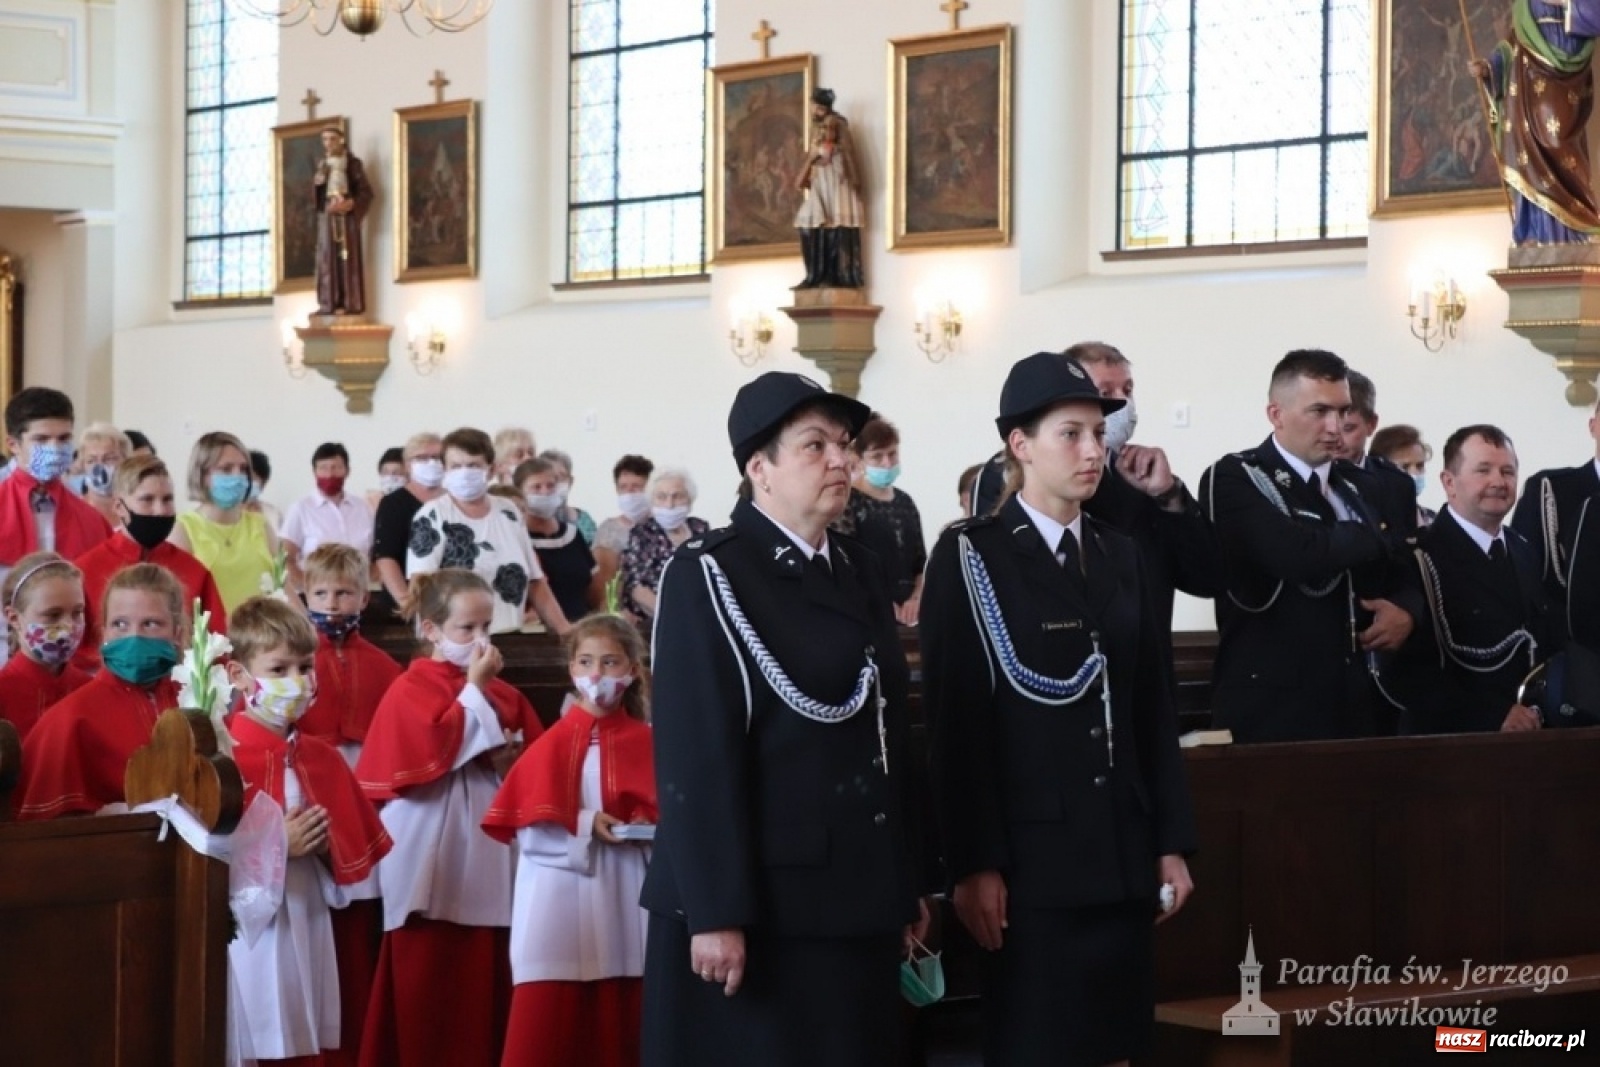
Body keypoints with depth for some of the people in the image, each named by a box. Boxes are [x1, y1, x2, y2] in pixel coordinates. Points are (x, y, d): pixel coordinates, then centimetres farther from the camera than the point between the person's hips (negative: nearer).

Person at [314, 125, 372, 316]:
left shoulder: (352, 163, 2)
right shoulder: (322, 164, 16)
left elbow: (366, 191, -3)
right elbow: (315, 191, 13)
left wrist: (349, 204, -18)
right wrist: (318, 181, -9)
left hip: (346, 214, -4)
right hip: (326, 214, 4)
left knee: (347, 257, -8)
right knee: (327, 257, -3)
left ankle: (350, 303, -10)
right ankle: (329, 303, -4)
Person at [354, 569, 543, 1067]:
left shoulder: (503, 693, 13)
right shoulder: (411, 689, -5)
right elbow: (432, 752, -20)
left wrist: (512, 760, -6)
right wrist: (474, 689, -13)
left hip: (486, 855, 5)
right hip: (430, 858, -5)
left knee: (483, 982, 6)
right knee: (425, 984, -2)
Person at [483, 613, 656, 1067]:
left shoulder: (646, 744, 6)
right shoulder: (553, 743, 0)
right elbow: (528, 827, -4)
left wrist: (649, 829, -11)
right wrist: (586, 824, -15)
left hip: (626, 902, 2)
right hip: (561, 903, -2)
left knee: (619, 1025, 6)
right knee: (545, 1029, -5)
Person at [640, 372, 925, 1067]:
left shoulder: (863, 572, 14)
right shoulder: (708, 576, -7)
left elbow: (890, 733, 15)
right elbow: (695, 758, -14)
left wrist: (905, 887, 13)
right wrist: (715, 913, -19)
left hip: (858, 900, 6)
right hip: (758, 904, -6)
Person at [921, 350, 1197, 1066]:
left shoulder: (1119, 555, 14)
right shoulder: (971, 556, -4)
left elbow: (1154, 706, 13)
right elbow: (956, 720, -10)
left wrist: (1171, 841, 8)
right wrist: (973, 863, -15)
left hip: (1121, 851, 6)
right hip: (1031, 854, -5)